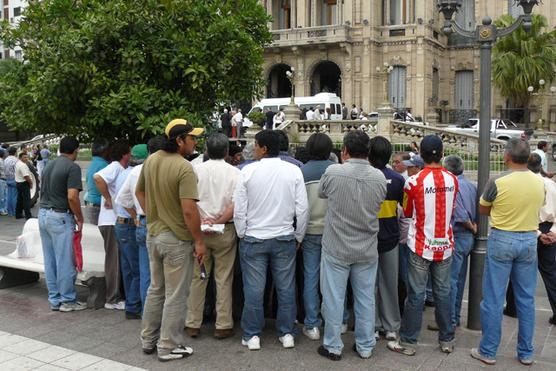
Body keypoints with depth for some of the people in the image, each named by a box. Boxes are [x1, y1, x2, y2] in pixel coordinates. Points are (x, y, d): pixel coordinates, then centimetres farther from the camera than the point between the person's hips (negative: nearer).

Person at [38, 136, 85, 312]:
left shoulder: (49, 166, 13)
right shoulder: (73, 167, -12)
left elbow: (44, 192, 17)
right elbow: (72, 197, -20)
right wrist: (80, 218, -8)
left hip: (43, 214, 8)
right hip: (60, 217, -8)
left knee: (49, 261, 12)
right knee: (65, 261, 1)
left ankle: (54, 299, 21)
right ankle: (67, 300, 10)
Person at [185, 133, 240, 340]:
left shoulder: (196, 170, 1)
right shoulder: (234, 172, -3)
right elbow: (236, 205, -13)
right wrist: (217, 222, -11)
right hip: (225, 230, -1)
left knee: (197, 277, 10)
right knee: (224, 279, 6)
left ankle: (193, 324, 17)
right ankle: (223, 326, 11)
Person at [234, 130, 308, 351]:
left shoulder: (248, 171, -9)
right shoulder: (293, 171, -5)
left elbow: (239, 209, -6)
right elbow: (302, 209, -4)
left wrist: (242, 235, 7)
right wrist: (298, 237, 8)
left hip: (254, 239, -1)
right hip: (285, 238, 2)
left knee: (254, 289, 7)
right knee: (286, 288, 11)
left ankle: (252, 336, 16)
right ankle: (287, 333, 20)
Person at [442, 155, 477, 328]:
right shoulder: (471, 185, 8)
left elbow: (461, 216, -21)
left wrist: (472, 228, -6)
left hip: (457, 237, -9)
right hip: (468, 238, 9)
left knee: (450, 281, -1)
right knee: (459, 279, 16)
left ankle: (449, 320, 5)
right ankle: (456, 317, 26)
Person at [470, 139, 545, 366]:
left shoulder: (498, 183, -15)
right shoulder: (540, 183, -1)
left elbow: (482, 211, -1)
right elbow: (537, 208, 14)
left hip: (502, 239, -4)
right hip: (529, 239, 4)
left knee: (493, 299, 4)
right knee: (526, 299, 13)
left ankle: (488, 351, 13)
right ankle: (526, 352, 24)